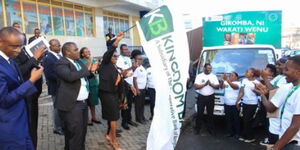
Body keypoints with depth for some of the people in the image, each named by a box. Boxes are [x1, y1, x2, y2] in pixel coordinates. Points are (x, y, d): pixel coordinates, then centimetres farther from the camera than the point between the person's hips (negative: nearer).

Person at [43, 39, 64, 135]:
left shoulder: (60, 56, 10)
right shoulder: (48, 58, -15)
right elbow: (48, 74, -22)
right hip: (56, 87, -7)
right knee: (58, 108, 6)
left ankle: (63, 126, 32)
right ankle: (57, 128, 23)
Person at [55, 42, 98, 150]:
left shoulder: (78, 62, 16)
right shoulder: (61, 63, -12)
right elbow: (70, 76, -30)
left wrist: (91, 71, 6)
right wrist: (86, 69, -18)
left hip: (83, 102, 9)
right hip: (72, 104, -9)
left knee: (82, 130, 18)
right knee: (75, 132, -4)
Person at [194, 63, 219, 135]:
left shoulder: (214, 76, 4)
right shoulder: (199, 76, -2)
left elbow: (217, 86, -1)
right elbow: (196, 87, -10)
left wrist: (211, 84, -17)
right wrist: (205, 84, -19)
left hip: (210, 97, 2)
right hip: (201, 97, -1)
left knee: (210, 114, 8)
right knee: (200, 113, 5)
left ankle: (211, 128, 21)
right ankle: (197, 128, 16)